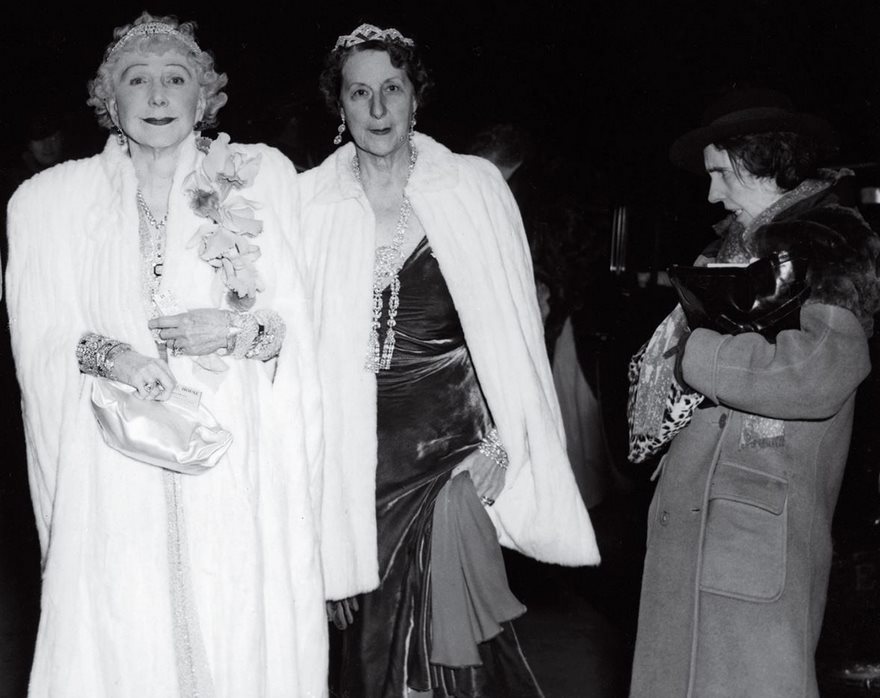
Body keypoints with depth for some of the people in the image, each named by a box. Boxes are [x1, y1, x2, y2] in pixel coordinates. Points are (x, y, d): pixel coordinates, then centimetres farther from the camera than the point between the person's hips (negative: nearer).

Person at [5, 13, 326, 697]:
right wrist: (101, 354, -13)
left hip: (239, 475, 0)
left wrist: (240, 331, -12)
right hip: (113, 481, 1)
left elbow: (299, 324, 8)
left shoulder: (264, 175, 7)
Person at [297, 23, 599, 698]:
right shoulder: (309, 199, 3)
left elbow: (512, 324, 1)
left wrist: (503, 441, -5)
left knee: (451, 633, -6)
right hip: (357, 451, 2)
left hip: (452, 440, -1)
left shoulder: (475, 186, 1)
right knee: (374, 635, 8)